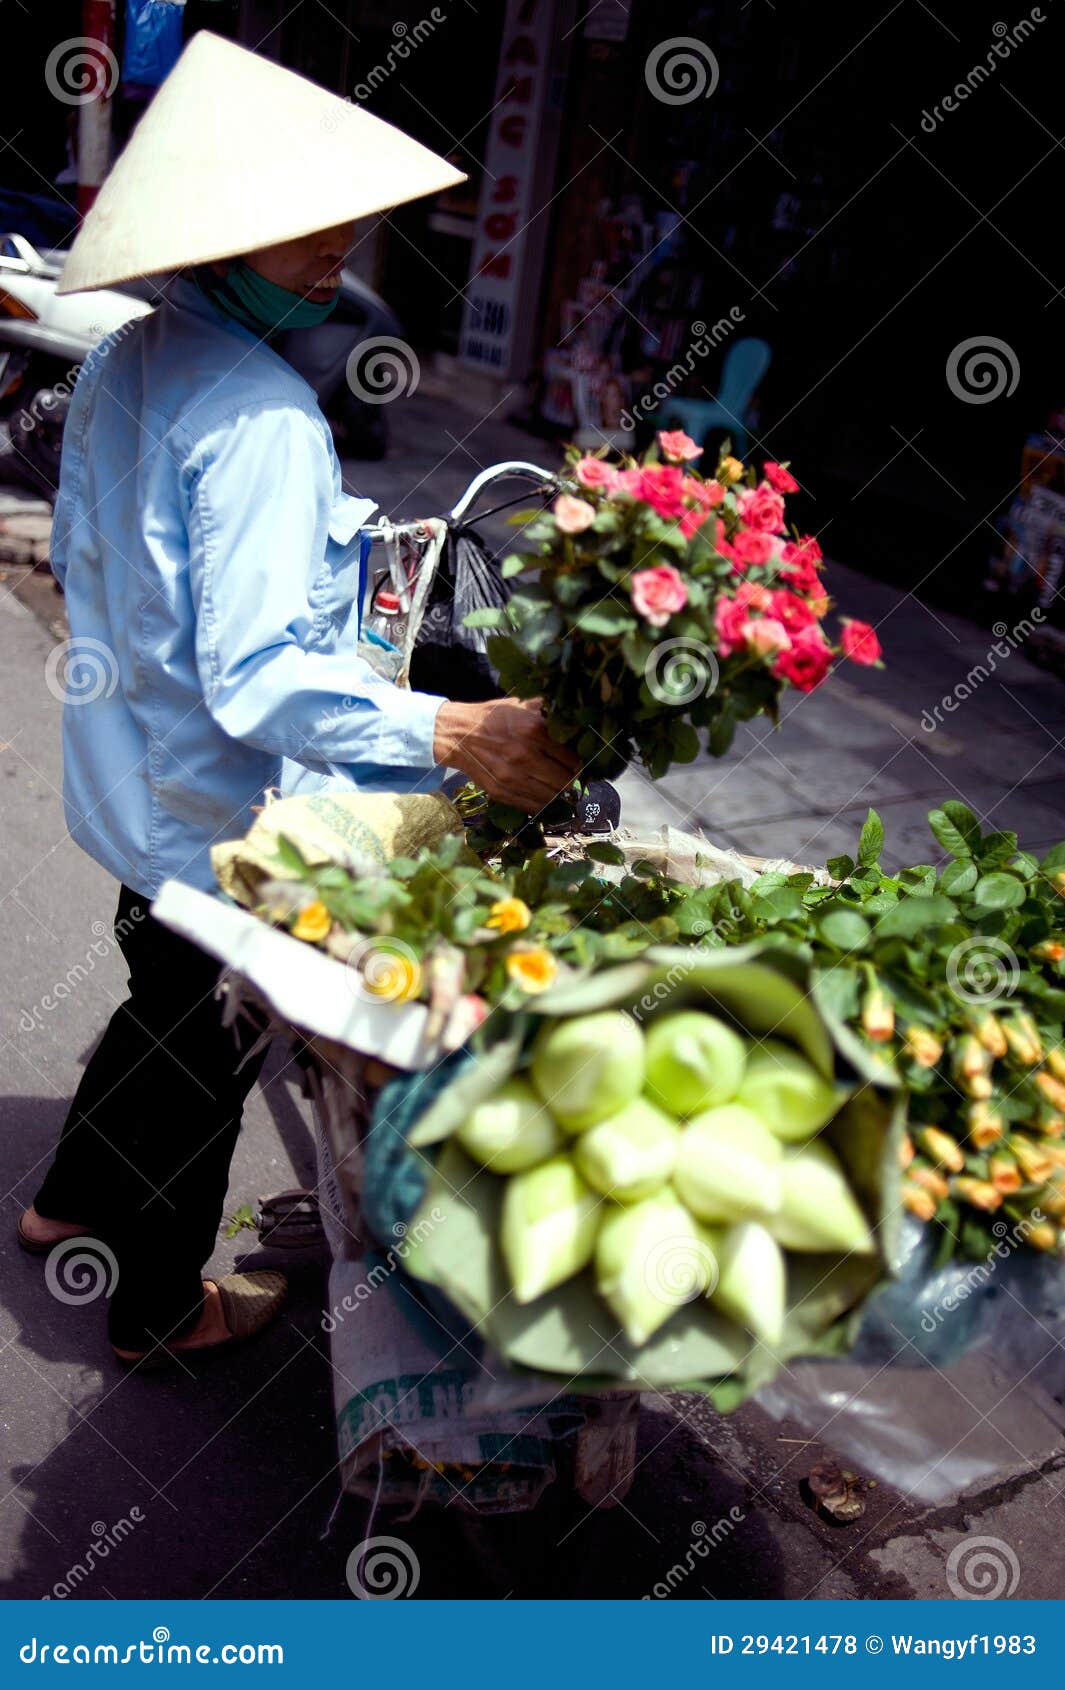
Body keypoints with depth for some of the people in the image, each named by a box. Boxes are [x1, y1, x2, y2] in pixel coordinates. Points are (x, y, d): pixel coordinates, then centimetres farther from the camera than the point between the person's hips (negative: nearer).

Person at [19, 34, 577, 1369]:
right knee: (204, 1061, 13)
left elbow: (76, 556, 12)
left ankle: (69, 1203, 51)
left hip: (123, 786, 9)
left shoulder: (119, 365, 0)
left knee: (162, 1002, 30)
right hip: (215, 819, -9)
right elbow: (258, 681, -36)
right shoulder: (262, 417, -29)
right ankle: (159, 1308, 35)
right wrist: (451, 734, -44)